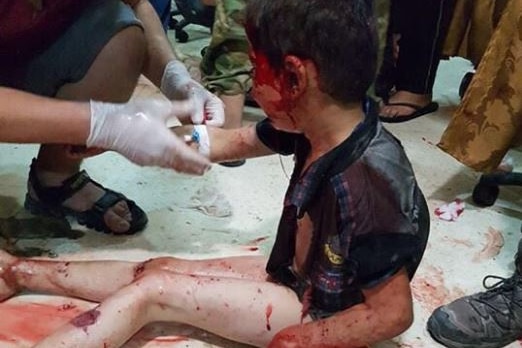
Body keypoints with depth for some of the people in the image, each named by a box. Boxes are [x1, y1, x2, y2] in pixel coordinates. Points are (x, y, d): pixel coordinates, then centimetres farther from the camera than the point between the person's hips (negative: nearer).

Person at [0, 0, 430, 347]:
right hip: (299, 273, 7)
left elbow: (394, 312, -29)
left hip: (324, 310, -7)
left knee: (153, 289, -7)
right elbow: (230, 143, 2)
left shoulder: (364, 185, -37)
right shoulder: (318, 121, -12)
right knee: (160, 269, 9)